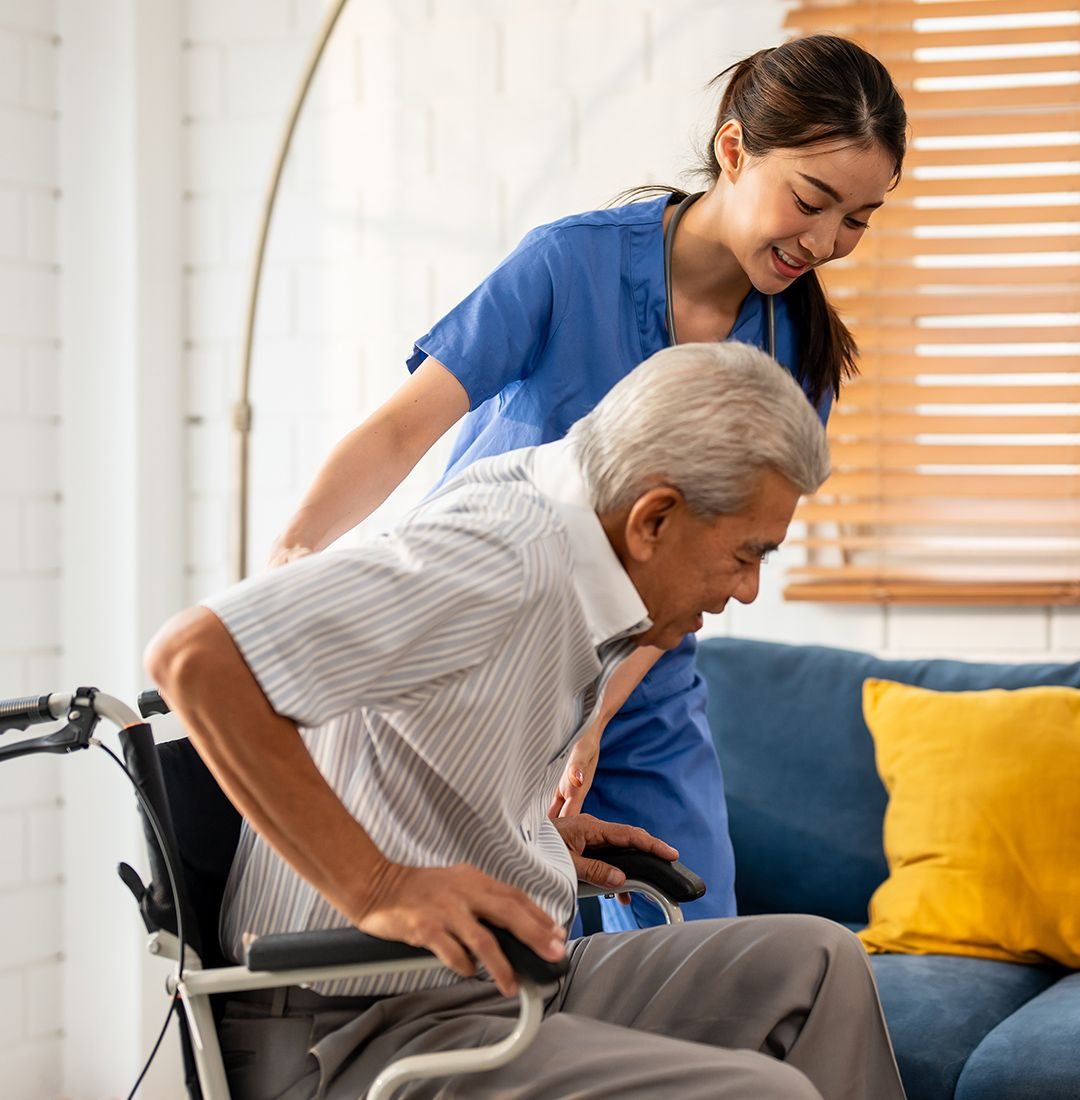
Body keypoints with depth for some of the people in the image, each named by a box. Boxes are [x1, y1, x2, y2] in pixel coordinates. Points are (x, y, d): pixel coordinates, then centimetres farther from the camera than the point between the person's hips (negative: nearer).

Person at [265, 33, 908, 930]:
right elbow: (400, 431, -24)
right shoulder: (574, 262, -18)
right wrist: (293, 551, -42)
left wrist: (588, 720, -23)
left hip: (641, 701, 4)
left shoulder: (800, 346, -6)